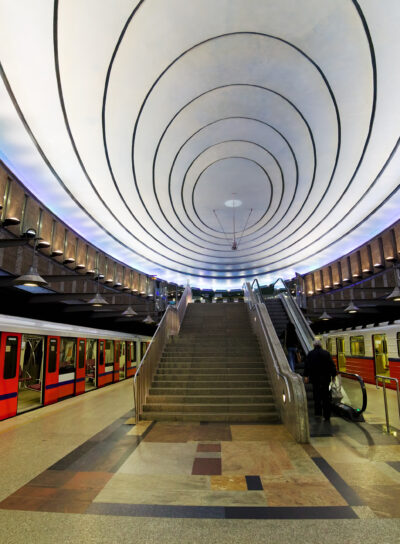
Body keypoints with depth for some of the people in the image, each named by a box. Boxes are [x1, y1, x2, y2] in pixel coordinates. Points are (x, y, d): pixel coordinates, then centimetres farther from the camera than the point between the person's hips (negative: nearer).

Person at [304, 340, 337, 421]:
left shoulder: (310, 354, 0)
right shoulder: (326, 353, 0)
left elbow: (306, 365, -2)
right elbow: (332, 365, 0)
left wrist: (306, 376, 1)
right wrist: (333, 375, 8)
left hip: (315, 378, 0)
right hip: (325, 378, 0)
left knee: (317, 397, 12)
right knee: (326, 397, 6)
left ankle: (318, 413, 13)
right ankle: (327, 416, 6)